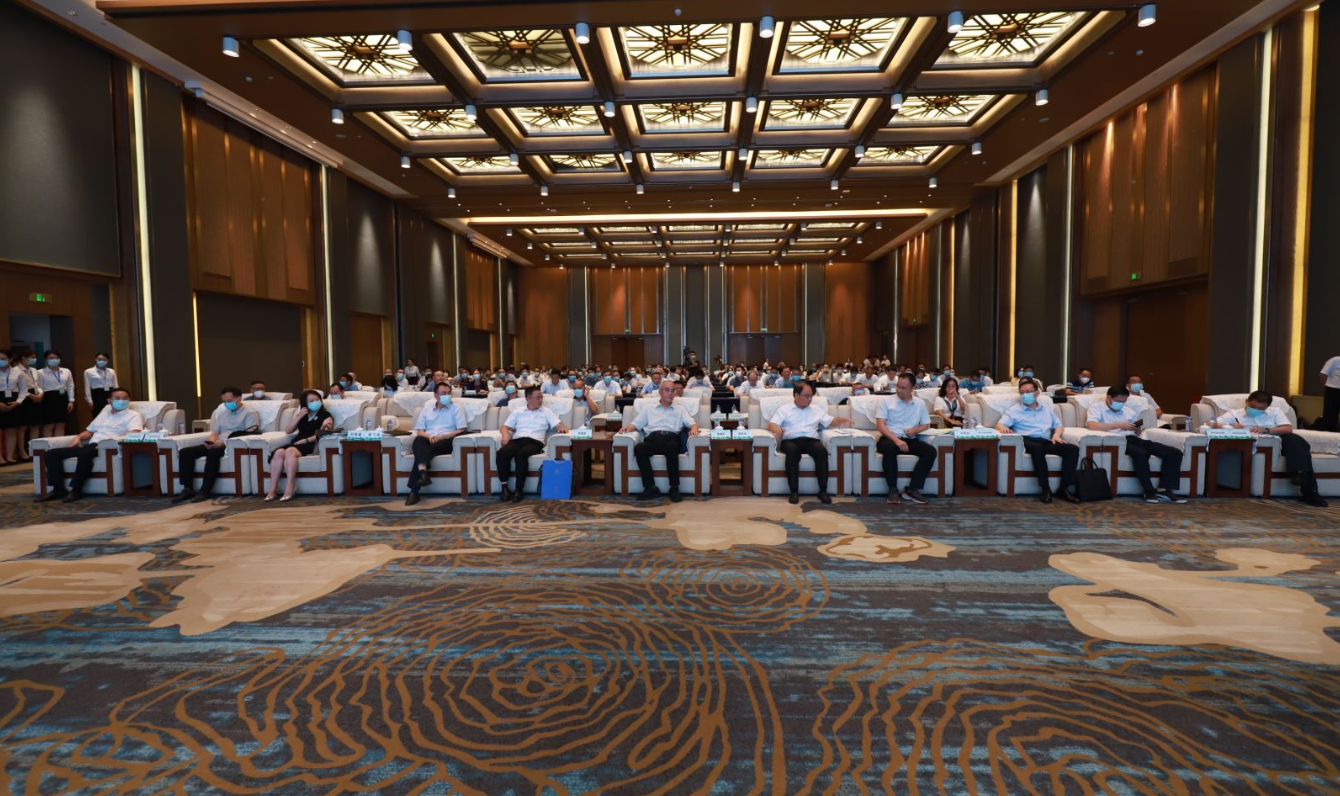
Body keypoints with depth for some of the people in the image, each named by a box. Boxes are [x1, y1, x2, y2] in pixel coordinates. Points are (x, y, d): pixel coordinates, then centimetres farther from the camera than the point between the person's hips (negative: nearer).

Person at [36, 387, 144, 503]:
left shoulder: (133, 415, 5)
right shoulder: (104, 413, 29)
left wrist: (111, 440, -27)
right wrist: (78, 437, 13)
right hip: (91, 445, 8)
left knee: (84, 453, -38)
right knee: (52, 453, -6)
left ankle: (76, 490, -27)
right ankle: (58, 489, -11)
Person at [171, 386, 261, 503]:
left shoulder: (250, 413, 1)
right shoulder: (220, 411, 21)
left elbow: (249, 436, -11)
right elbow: (214, 433, 18)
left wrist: (226, 442, -22)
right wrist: (210, 442, -6)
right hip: (218, 444, 7)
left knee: (213, 452, -37)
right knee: (185, 452, -12)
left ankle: (205, 490, -32)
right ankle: (187, 489, -15)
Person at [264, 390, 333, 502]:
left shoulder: (326, 415, 11)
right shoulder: (300, 414, 27)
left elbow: (322, 434, -5)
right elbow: (287, 431, 17)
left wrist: (305, 440, -16)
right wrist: (299, 417, 6)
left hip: (311, 444, -5)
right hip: (296, 443, 5)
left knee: (290, 451, -35)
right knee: (279, 452, -28)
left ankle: (290, 488, -41)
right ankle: (272, 489, -32)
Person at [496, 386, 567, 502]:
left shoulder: (547, 412, 18)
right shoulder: (517, 412, 22)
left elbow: (559, 425, 8)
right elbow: (504, 427, 21)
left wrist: (562, 428, -18)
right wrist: (506, 435, -3)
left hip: (535, 442, -2)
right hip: (517, 440, 2)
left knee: (521, 454, -37)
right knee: (502, 452, -31)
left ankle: (519, 490, -31)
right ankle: (505, 488, -24)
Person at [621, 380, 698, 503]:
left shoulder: (680, 410, 25)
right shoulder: (649, 409, 26)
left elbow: (692, 423, 12)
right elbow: (636, 424, 21)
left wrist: (694, 429, -13)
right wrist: (627, 428, -3)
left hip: (671, 438, -1)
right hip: (653, 438, 1)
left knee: (671, 448, -39)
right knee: (638, 448, -34)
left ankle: (674, 488, -32)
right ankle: (651, 488, -29)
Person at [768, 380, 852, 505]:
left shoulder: (817, 410, 24)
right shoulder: (784, 409, 14)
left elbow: (831, 421, 21)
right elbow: (772, 424, 4)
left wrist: (842, 420, -2)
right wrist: (777, 429, -21)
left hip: (811, 440, 2)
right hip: (791, 440, -2)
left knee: (822, 450, -33)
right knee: (792, 450, -39)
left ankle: (823, 490, -28)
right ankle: (794, 491, -34)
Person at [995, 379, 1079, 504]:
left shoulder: (1046, 409, 29)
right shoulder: (1014, 410, 15)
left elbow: (1058, 425, 27)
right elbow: (999, 424, 1)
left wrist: (1056, 435, 4)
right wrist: (1003, 428, -24)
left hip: (1046, 441, 5)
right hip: (1027, 441, -4)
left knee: (1073, 449, -21)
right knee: (1037, 448, -40)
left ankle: (1065, 489, -23)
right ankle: (1045, 489, -36)